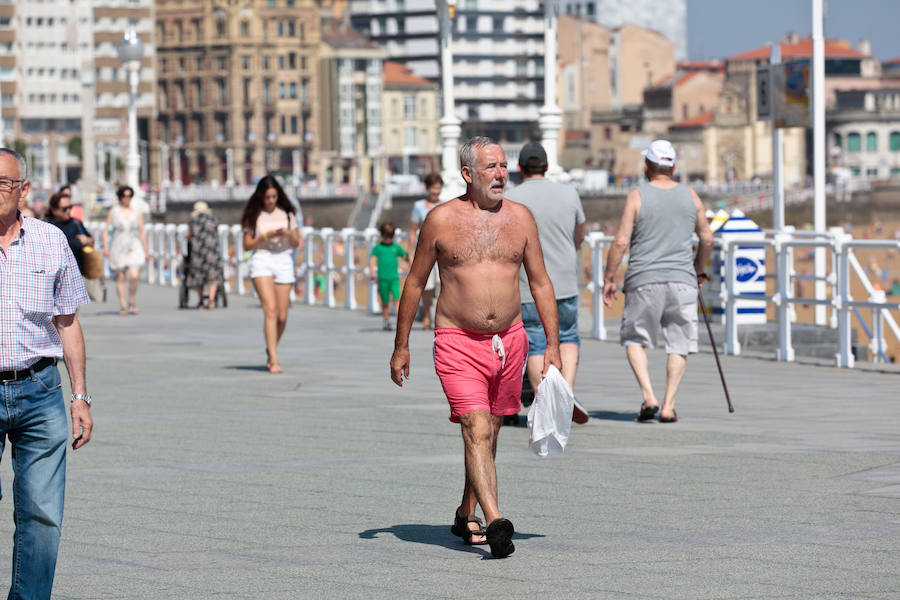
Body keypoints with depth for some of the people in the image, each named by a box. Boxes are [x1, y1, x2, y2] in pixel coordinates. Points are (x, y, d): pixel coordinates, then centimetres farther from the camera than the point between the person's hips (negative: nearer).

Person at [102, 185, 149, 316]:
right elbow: (106, 230, 4)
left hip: (134, 248, 0)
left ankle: (131, 303, 1)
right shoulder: (113, 211, 5)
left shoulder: (137, 213, 8)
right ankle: (123, 306, 9)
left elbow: (142, 233, 11)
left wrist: (146, 251, 11)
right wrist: (105, 247, -7)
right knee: (120, 278, 1)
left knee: (134, 276, -16)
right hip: (118, 248, 0)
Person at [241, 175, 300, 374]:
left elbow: (297, 243, 13)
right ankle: (274, 360, -22)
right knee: (270, 309, -18)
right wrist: (265, 236, -11)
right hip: (261, 260, -3)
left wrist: (288, 234, -8)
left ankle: (270, 351, 28)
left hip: (284, 261, 3)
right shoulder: (254, 216, 6)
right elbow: (247, 245, 4)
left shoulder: (287, 214, 12)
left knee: (282, 316, 2)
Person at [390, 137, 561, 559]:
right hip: (458, 343, -4)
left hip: (509, 341, 4)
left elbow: (540, 283, 10)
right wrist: (400, 346, 7)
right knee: (476, 431, -16)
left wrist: (553, 345, 6)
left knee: (489, 432, 14)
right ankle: (495, 523, -28)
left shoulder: (520, 218, 5)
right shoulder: (442, 219, -3)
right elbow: (415, 282, 6)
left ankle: (466, 517, 30)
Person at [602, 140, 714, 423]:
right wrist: (698, 269, 30)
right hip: (682, 281, 2)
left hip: (644, 281, -2)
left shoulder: (637, 196, -4)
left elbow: (621, 242, -7)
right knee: (678, 345, 8)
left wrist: (608, 278, 2)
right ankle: (668, 406, 3)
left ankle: (649, 397, -3)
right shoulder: (690, 196, 7)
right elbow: (707, 239, 14)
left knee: (634, 340, 12)